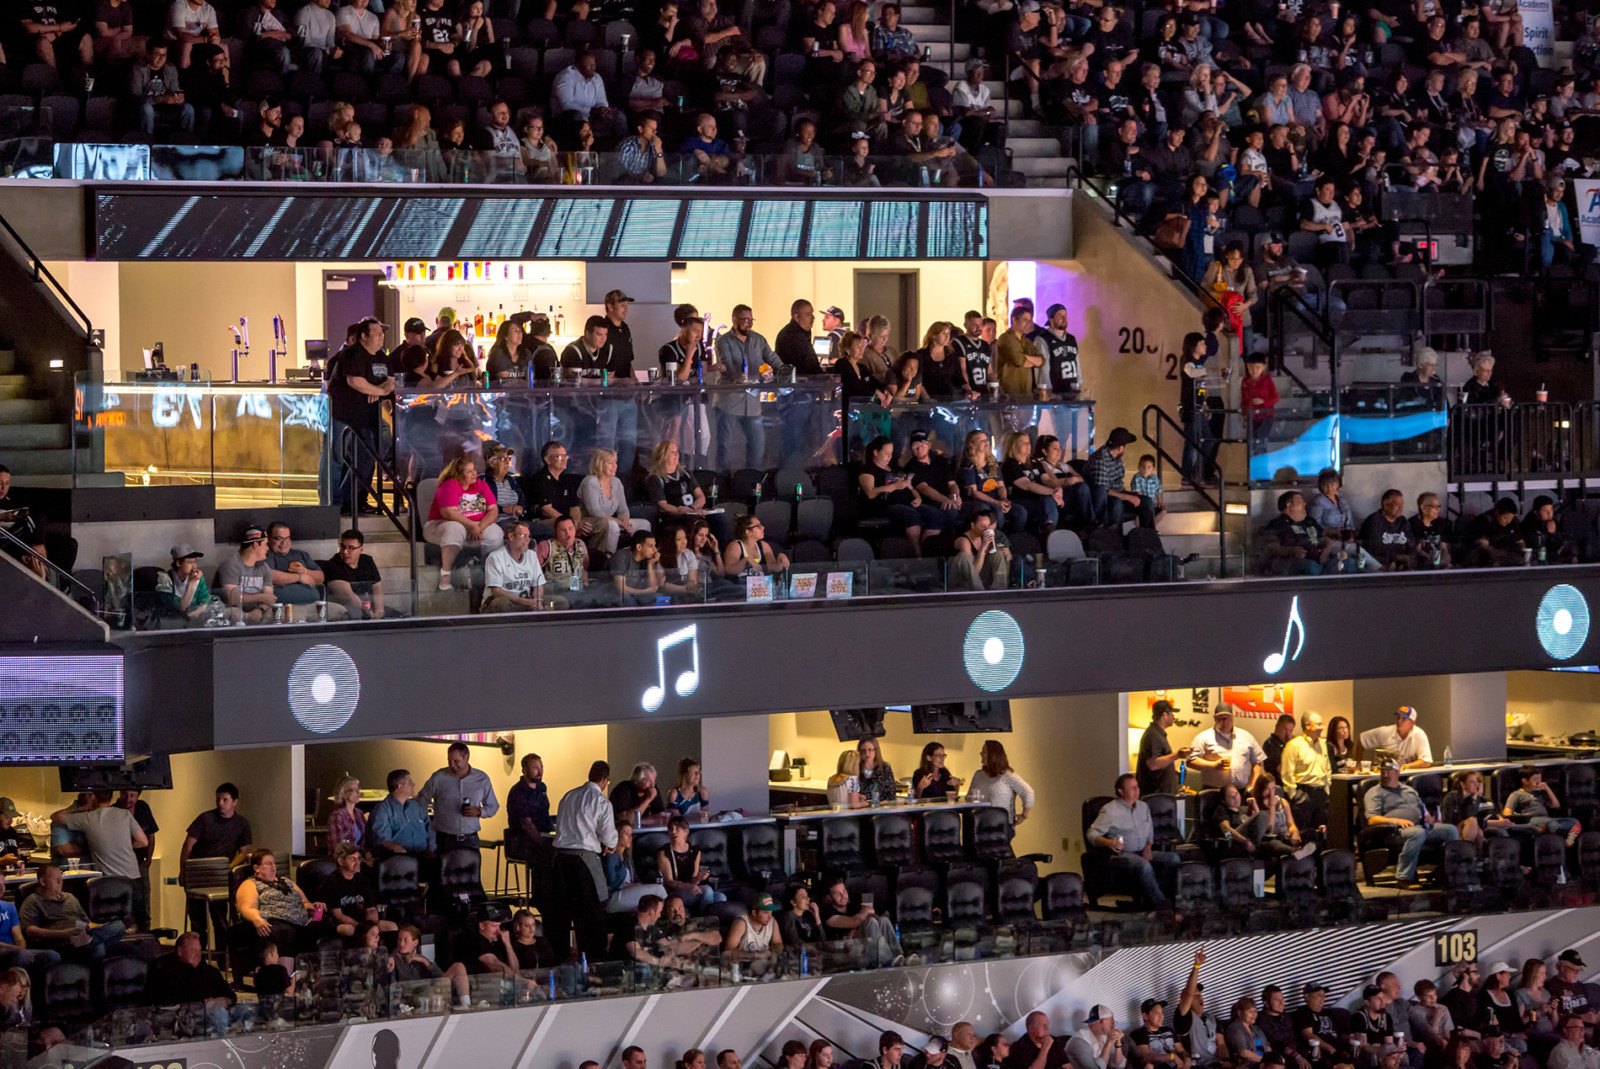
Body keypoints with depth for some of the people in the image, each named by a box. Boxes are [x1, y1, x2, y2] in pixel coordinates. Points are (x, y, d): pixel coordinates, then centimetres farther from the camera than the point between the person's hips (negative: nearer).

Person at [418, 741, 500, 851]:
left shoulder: (482, 779, 7)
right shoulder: (438, 777, 1)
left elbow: (493, 806, 15)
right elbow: (421, 801, 9)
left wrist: (479, 811, -6)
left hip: (470, 840, 1)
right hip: (444, 841, -1)